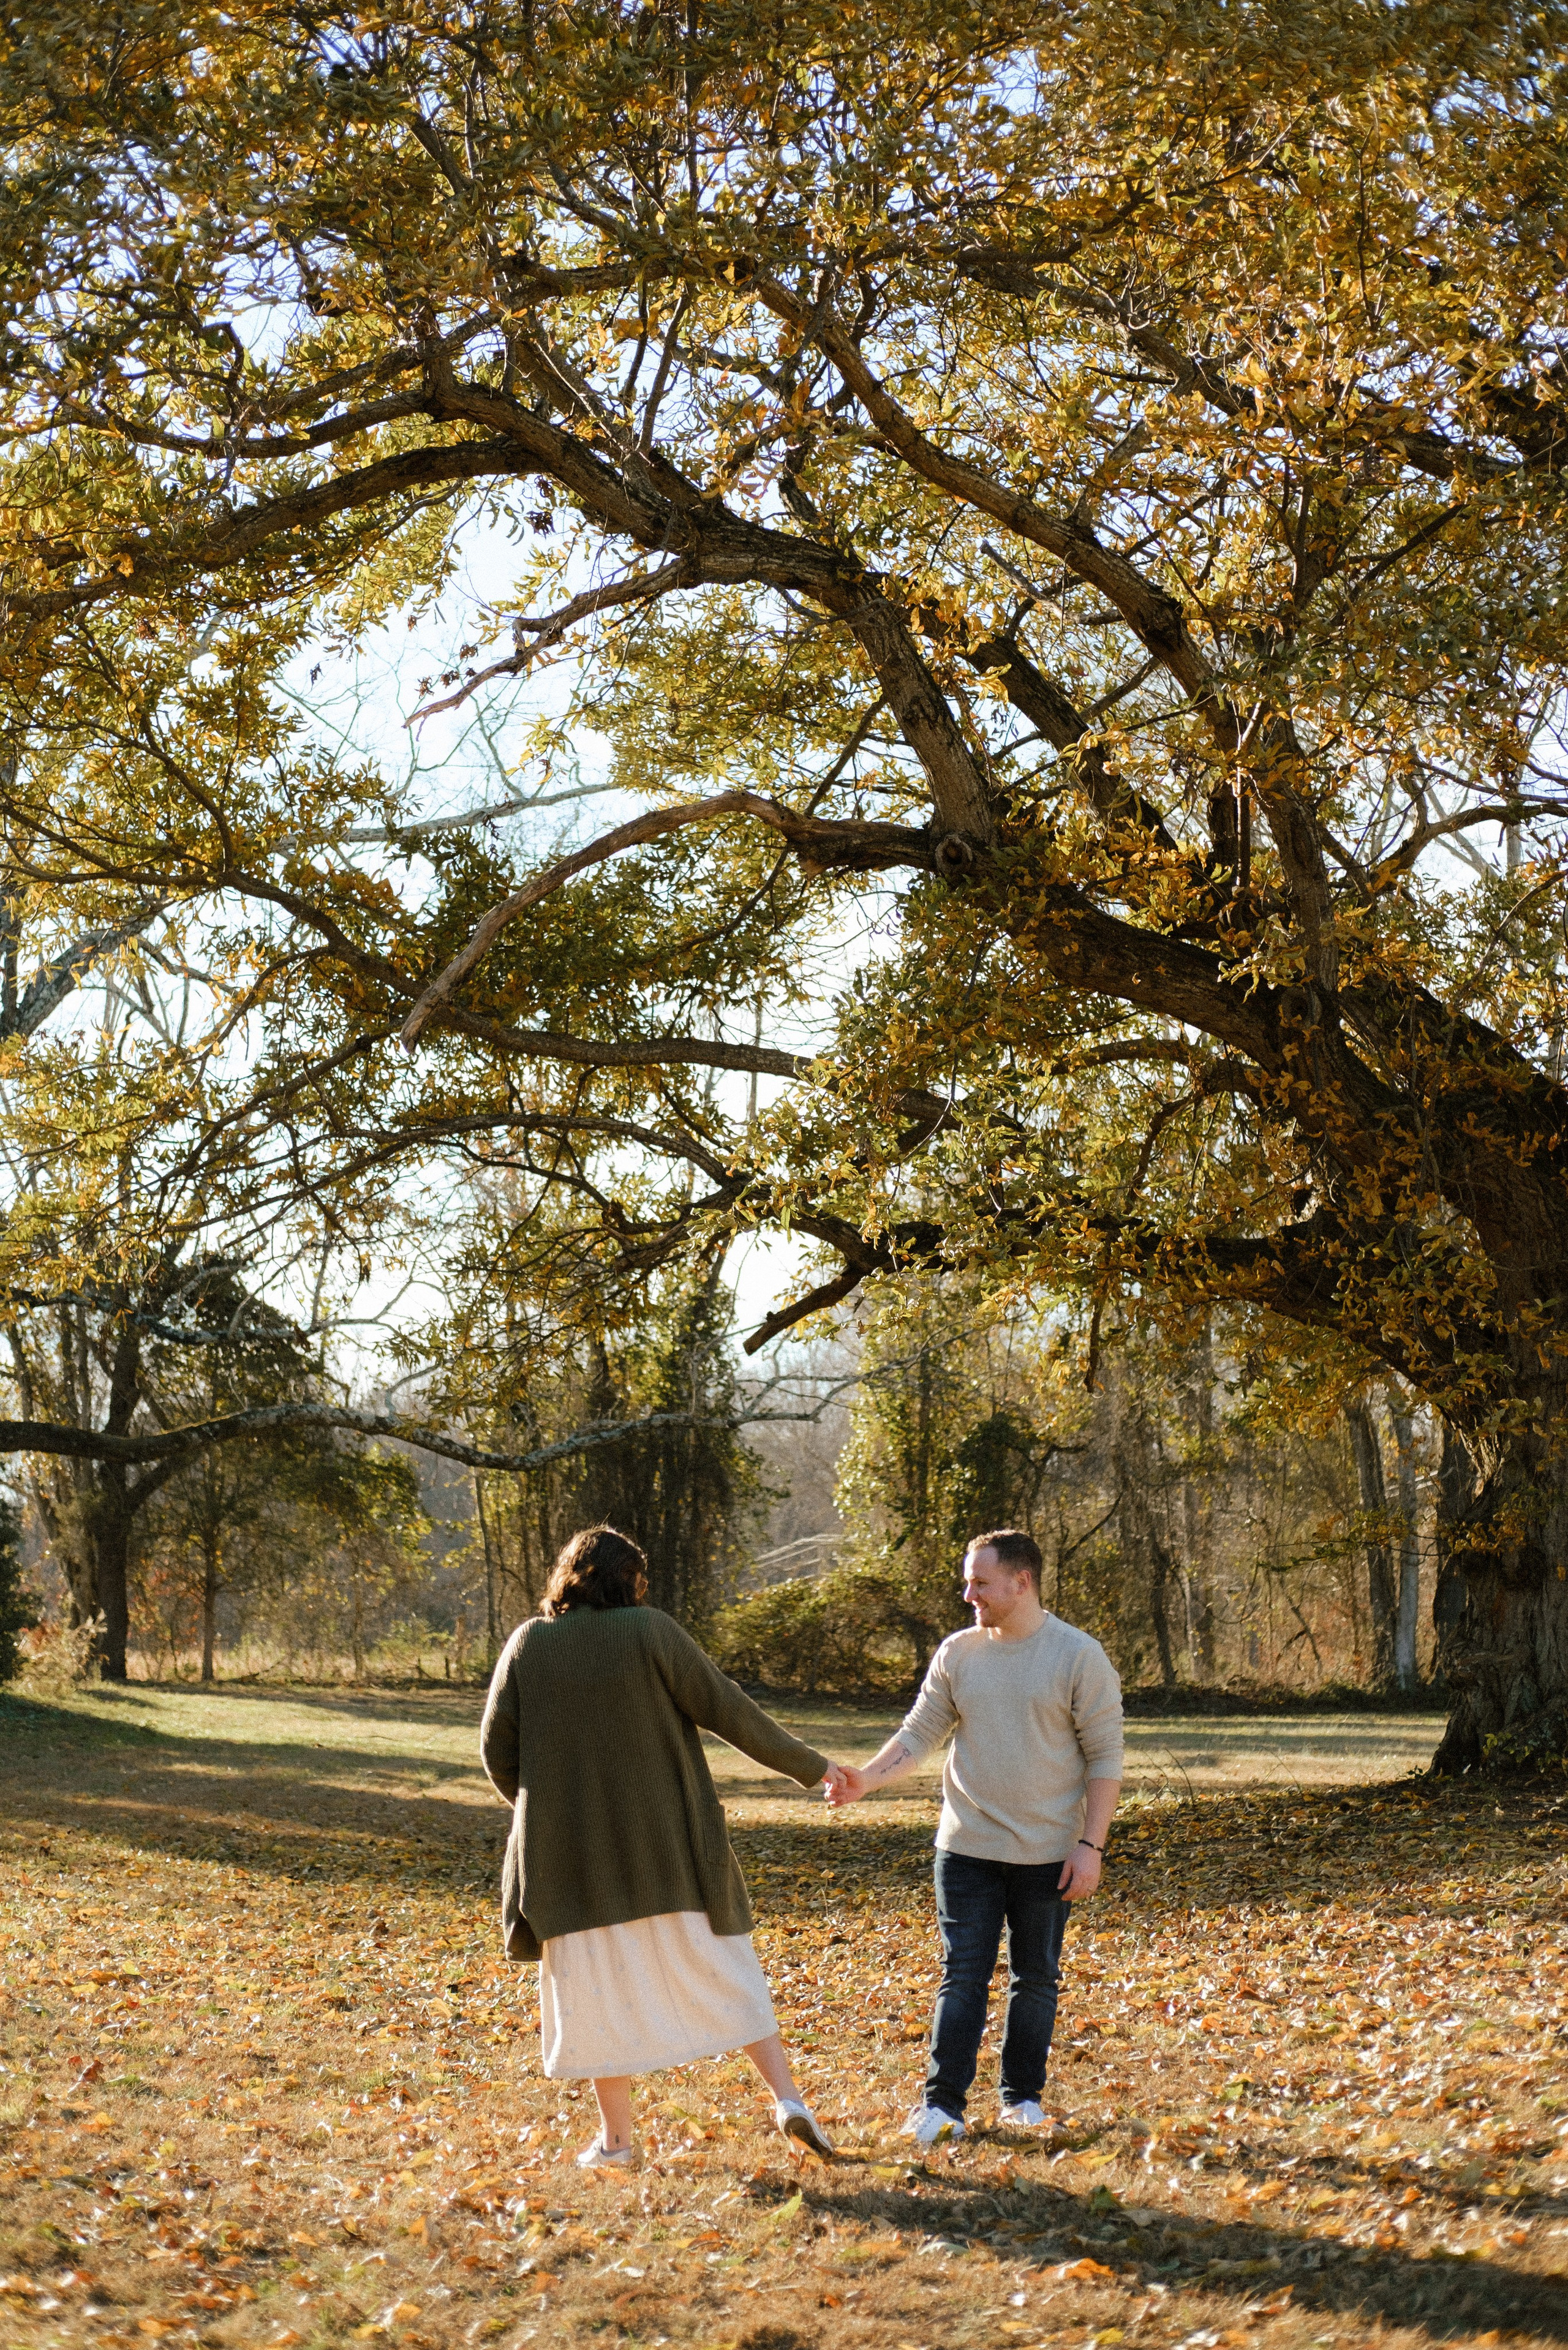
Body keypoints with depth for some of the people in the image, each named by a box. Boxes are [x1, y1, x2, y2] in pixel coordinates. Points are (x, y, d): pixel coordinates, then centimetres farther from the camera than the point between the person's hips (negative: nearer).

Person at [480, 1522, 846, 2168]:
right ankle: (787, 2097, 3)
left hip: (573, 1852, 1)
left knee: (597, 1987, 11)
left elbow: (497, 1748, 2)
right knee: (720, 1967, 10)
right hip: (665, 1846, -1)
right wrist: (808, 1766, 4)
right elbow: (726, 1709, -6)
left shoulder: (527, 1644, -1)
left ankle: (616, 2137, 15)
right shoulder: (650, 1631, -8)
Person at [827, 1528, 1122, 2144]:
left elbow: (1105, 1757, -5)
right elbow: (919, 1734, 4)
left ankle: (1023, 2096, 24)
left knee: (1035, 1978, 10)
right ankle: (942, 2104, -1)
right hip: (967, 1846, 2)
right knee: (962, 1976, -2)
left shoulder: (1080, 1657, -7)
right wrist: (867, 1778, -13)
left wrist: (1091, 1844, -11)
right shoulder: (957, 1654, 3)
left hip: (1047, 1853, -2)